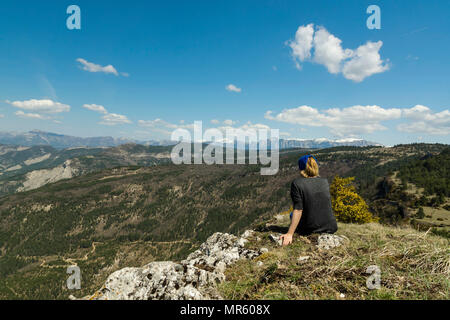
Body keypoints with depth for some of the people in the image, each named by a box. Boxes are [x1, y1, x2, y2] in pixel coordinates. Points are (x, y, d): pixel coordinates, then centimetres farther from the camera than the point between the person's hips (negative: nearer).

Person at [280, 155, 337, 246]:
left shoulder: (297, 183, -12)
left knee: (292, 214, 25)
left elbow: (298, 210, -20)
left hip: (310, 229, -4)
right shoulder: (325, 182, 1)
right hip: (331, 228, 5)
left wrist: (290, 234, -20)